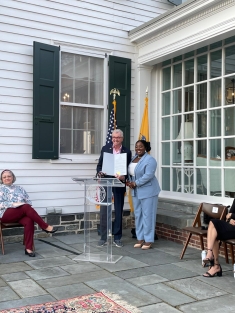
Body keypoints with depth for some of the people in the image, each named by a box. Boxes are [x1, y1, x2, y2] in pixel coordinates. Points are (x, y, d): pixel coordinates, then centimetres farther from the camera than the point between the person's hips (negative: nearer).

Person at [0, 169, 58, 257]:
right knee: (26, 207, -32)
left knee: (29, 221, -33)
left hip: (22, 214, 4)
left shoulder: (19, 188, 23)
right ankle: (45, 227, -28)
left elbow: (28, 202, 18)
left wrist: (28, 206, -6)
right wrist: (14, 204, -16)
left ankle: (28, 248, -33)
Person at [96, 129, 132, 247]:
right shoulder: (105, 148, 5)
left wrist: (123, 177, -18)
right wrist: (100, 173, -14)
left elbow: (128, 170, 1)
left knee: (119, 211, 7)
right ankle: (103, 237, 10)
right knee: (103, 210, -1)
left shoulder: (127, 152, 2)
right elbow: (99, 165, 7)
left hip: (119, 184, 0)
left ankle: (117, 238, 18)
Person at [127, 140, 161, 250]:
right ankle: (140, 238, 21)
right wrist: (129, 182, -1)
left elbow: (148, 175, -22)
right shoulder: (134, 158, 11)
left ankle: (148, 240, 7)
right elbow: (130, 172, 17)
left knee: (147, 215, -2)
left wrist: (135, 183, -17)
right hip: (136, 192, 8)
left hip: (148, 191, -8)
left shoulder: (150, 160, -14)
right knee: (138, 215, 11)